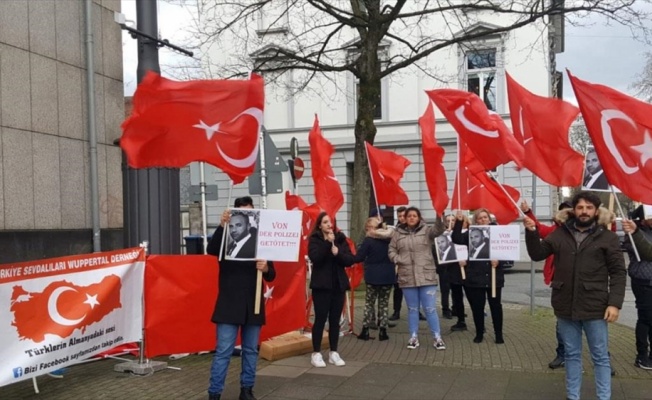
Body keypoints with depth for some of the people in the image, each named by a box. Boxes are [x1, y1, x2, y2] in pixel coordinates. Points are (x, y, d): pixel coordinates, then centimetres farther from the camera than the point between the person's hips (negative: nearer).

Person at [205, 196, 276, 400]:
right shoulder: (227, 237, 0)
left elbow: (271, 276, 3)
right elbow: (211, 250, -21)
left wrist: (266, 269, -21)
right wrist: (222, 226, -33)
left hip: (253, 305, 3)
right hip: (229, 305, -2)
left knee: (251, 350, 12)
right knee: (223, 351, -1)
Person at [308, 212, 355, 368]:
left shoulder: (341, 239, 7)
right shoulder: (315, 239, -3)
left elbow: (350, 260, 0)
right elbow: (315, 257, -19)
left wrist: (338, 253, -17)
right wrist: (327, 243, -21)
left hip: (339, 285, 4)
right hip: (321, 285, -4)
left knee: (335, 319, 8)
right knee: (320, 319, -1)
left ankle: (333, 353, 17)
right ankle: (316, 354, 8)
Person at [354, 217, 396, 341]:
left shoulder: (368, 240, -9)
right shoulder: (389, 238, 4)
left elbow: (359, 258, -9)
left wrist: (351, 259, 9)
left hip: (373, 276, -3)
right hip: (388, 275, 3)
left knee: (369, 303, 8)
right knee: (384, 303, 10)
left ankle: (365, 331, 8)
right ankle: (383, 331, 8)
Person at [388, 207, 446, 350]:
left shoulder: (426, 230, 1)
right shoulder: (398, 233, 7)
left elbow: (439, 229, -18)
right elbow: (391, 250, 11)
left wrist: (439, 216, -37)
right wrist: (398, 260, -9)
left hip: (426, 276, -2)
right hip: (407, 277, 2)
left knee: (430, 308, 2)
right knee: (412, 309, 12)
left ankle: (437, 337, 11)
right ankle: (413, 337, 22)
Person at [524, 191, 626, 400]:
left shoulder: (607, 237, -1)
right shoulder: (560, 234, 6)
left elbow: (618, 272, -2)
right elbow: (537, 254, 7)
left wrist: (615, 303, -11)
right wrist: (531, 232, -9)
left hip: (594, 307, -3)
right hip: (565, 306, 3)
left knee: (600, 357, 8)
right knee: (571, 355, 15)